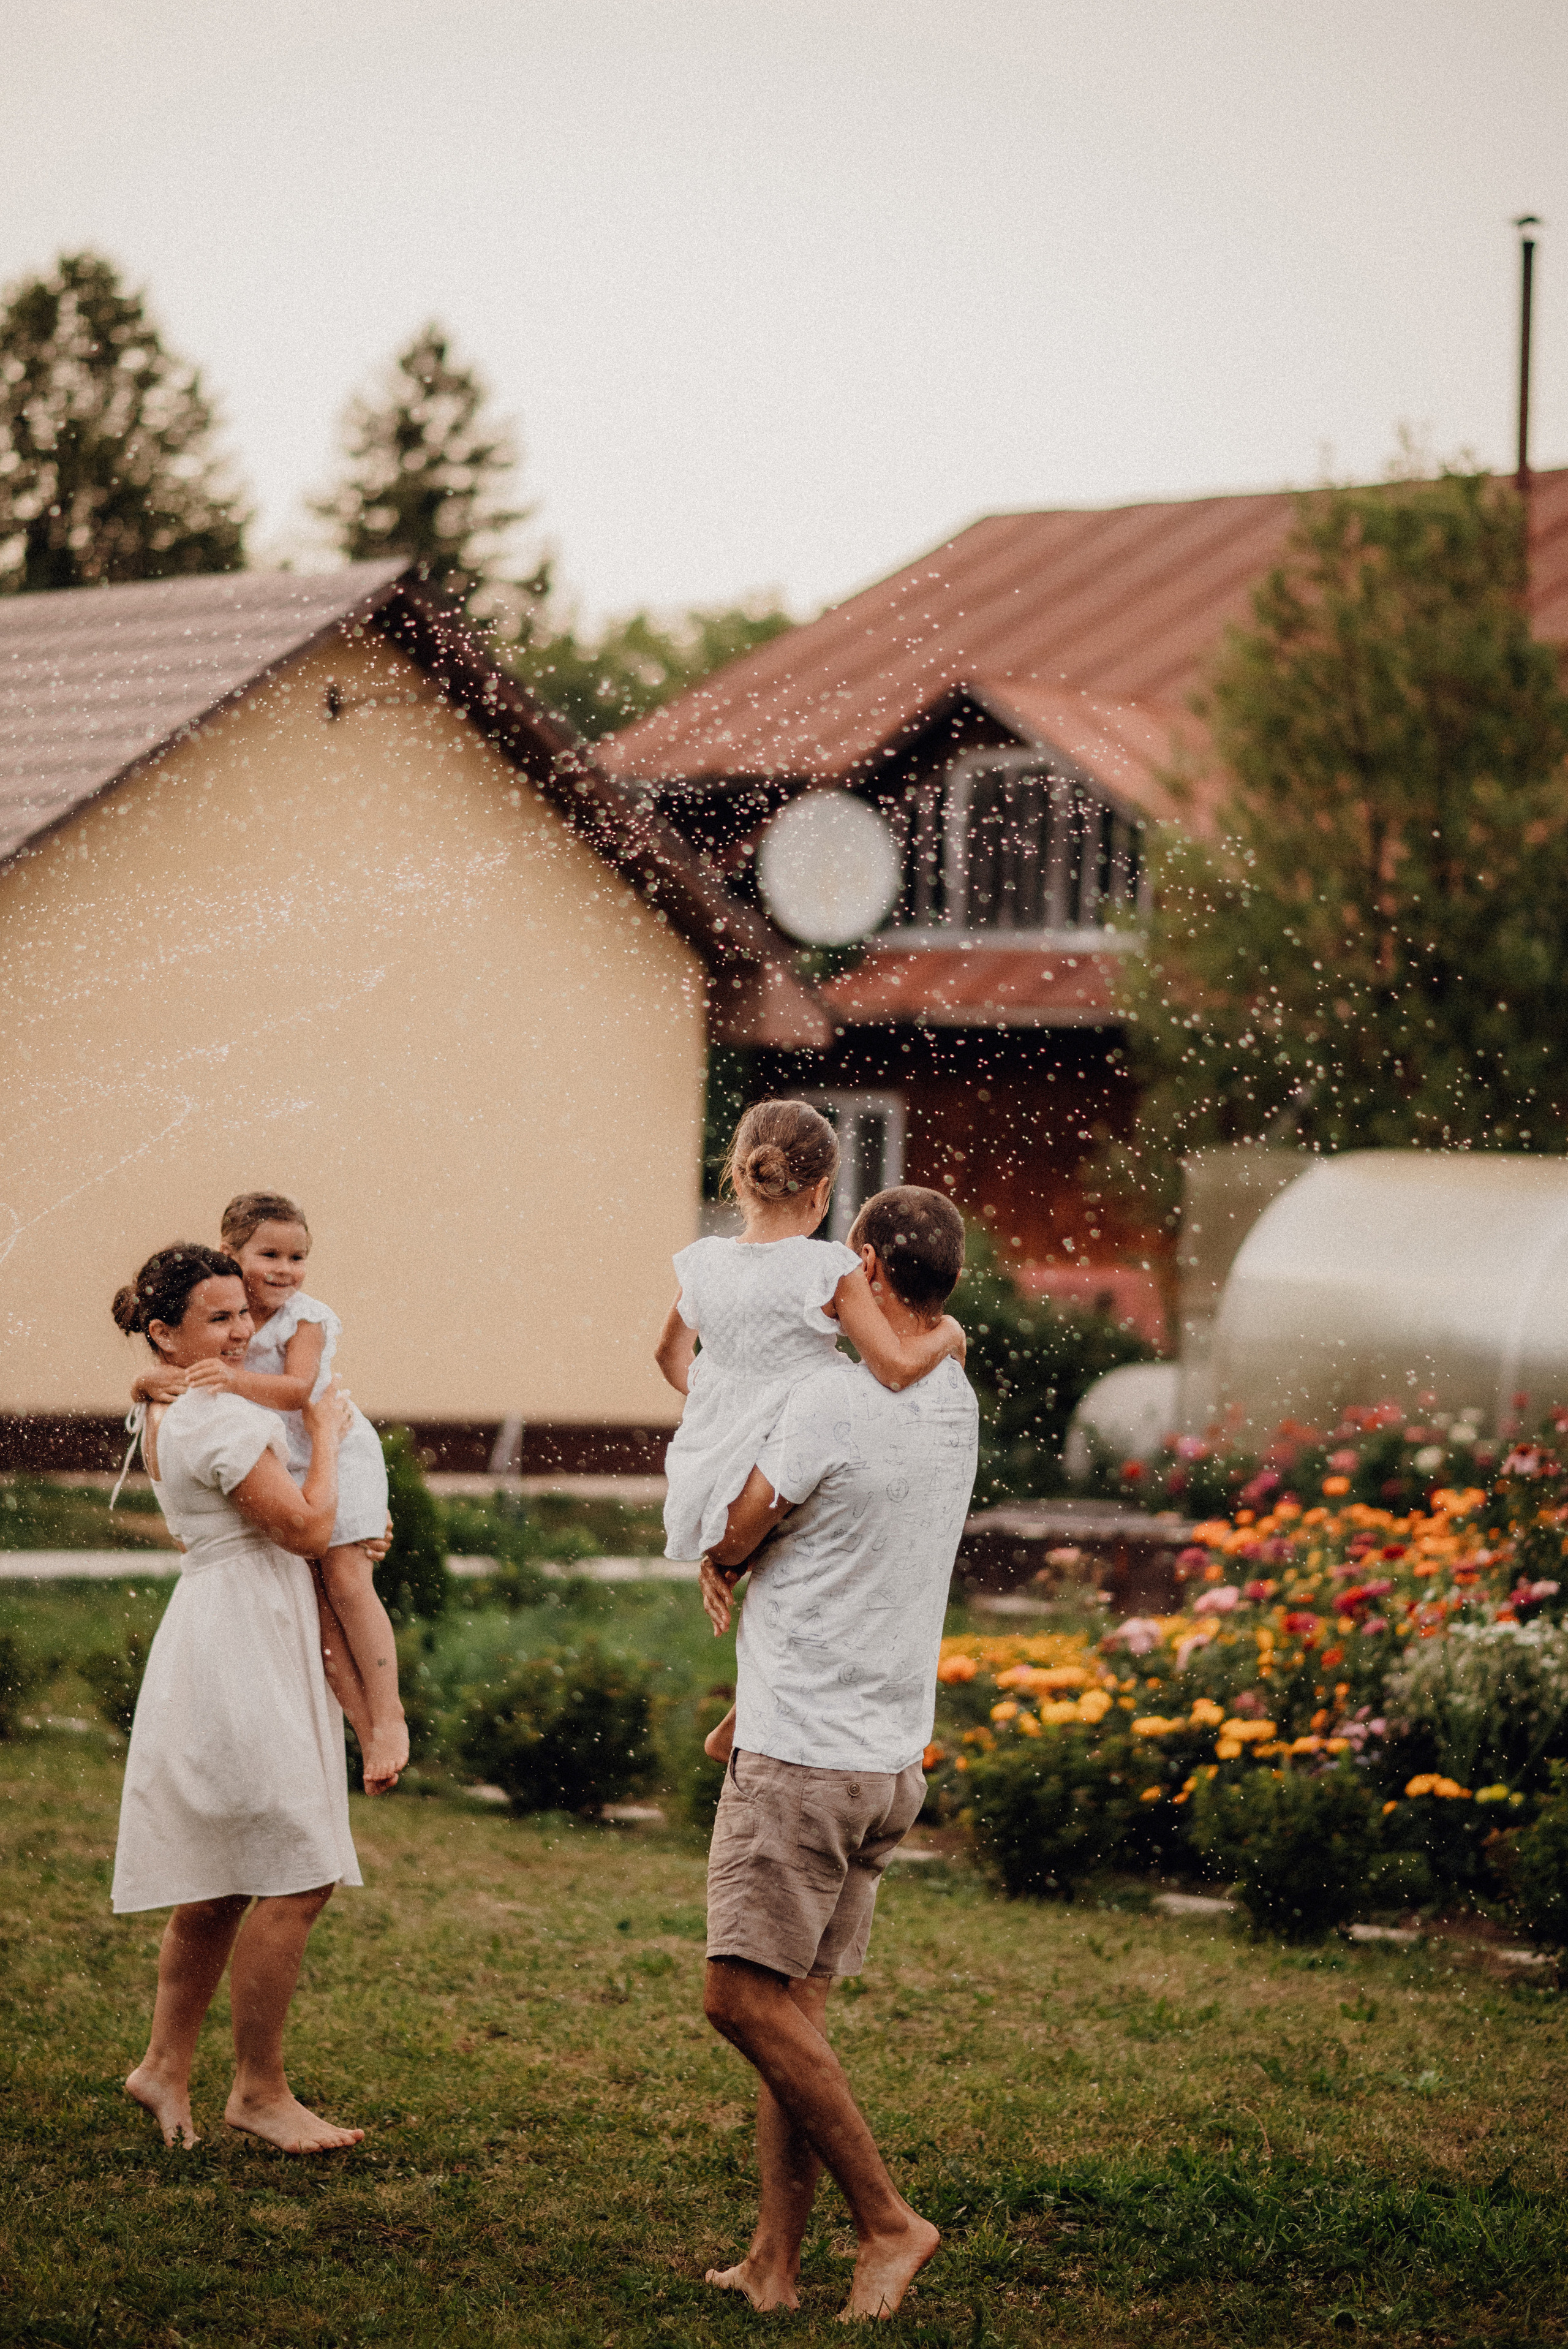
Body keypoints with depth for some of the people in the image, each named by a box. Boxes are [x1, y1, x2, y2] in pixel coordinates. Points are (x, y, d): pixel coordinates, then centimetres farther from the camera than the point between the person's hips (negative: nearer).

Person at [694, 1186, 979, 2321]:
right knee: (796, 2005, 10)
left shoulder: (834, 1399, -16)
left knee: (746, 1996, -5)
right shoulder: (957, 1402, 9)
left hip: (801, 1757, -8)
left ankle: (888, 2219, -5)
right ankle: (775, 2261, 9)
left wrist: (716, 1565, 19)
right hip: (895, 1757, 8)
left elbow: (734, 1538, -6)